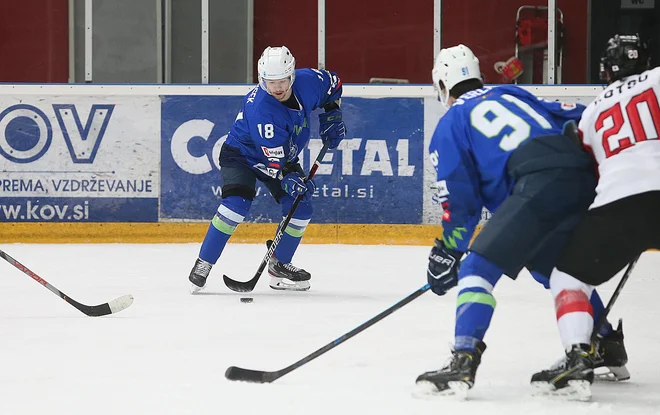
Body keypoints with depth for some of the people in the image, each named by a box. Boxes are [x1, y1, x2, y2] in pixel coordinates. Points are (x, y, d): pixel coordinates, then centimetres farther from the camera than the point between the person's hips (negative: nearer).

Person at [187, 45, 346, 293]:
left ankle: (279, 266, 12)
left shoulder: (308, 81, -20)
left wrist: (332, 115, 0)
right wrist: (288, 178, -45)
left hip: (285, 156, 6)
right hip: (241, 153, -6)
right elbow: (274, 158, -33)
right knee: (237, 203, -27)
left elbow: (333, 84, 5)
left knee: (301, 207, -5)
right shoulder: (260, 109, -36)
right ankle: (203, 263, -19)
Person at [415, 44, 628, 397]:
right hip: (585, 176, 7)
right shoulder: (514, 94, 33)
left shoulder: (451, 123, 17)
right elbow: (575, 117, 24)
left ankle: (464, 361, -22)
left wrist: (448, 252, 20)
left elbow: (460, 198, 12)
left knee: (479, 267, -5)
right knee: (555, 267, 31)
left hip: (539, 183, -7)